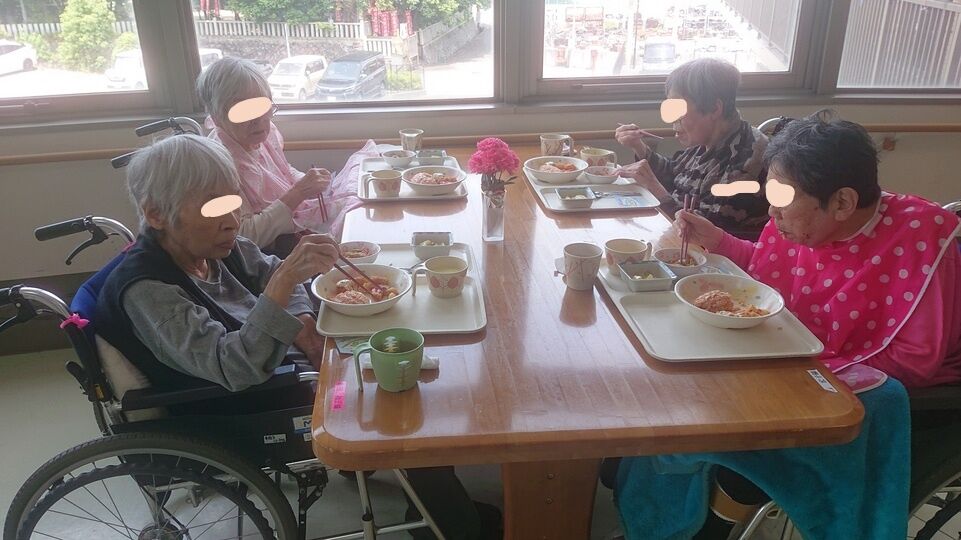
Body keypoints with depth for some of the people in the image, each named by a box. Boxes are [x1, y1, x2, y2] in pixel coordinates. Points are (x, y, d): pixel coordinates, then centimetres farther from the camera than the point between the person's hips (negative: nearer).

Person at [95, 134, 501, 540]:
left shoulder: (212, 245, -6)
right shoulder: (145, 289, -26)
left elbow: (269, 271, 12)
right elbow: (234, 368, -35)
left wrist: (301, 320, -8)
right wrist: (287, 276, -43)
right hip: (245, 419, -7)